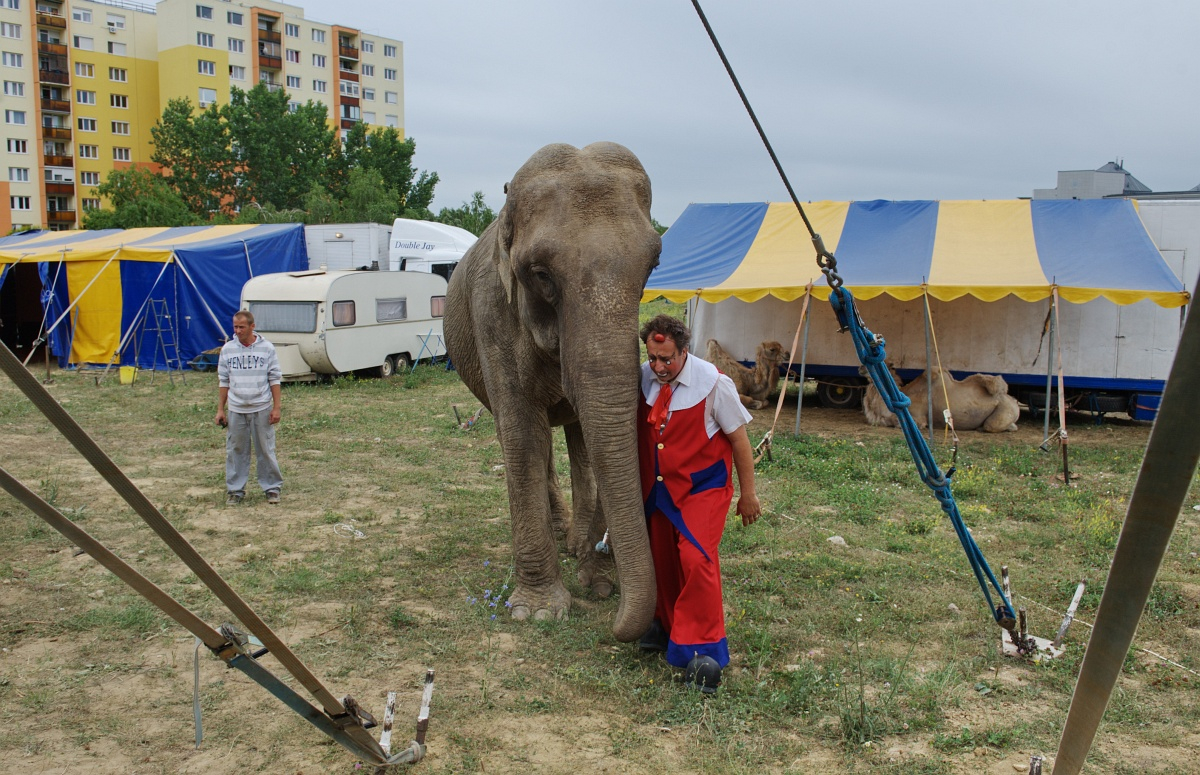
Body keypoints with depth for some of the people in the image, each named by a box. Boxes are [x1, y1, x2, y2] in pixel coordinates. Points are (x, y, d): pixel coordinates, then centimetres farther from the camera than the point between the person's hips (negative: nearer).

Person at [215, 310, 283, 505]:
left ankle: (272, 488, 16)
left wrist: (276, 407, -4)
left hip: (261, 409, -2)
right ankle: (235, 490, 18)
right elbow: (223, 381, 9)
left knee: (266, 450, 4)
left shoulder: (266, 348, -1)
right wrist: (220, 409, 7)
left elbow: (275, 380, 1)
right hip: (236, 410, 2)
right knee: (236, 451, 8)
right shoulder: (228, 349, 4)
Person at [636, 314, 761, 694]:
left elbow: (739, 439, -8)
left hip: (702, 487, -5)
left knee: (696, 558, -18)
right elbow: (636, 431, 10)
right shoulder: (643, 378, -5)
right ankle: (667, 625, 38)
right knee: (661, 559, 12)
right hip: (657, 488, 5)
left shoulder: (713, 383, -17)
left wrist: (748, 495, -3)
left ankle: (702, 650, -7)